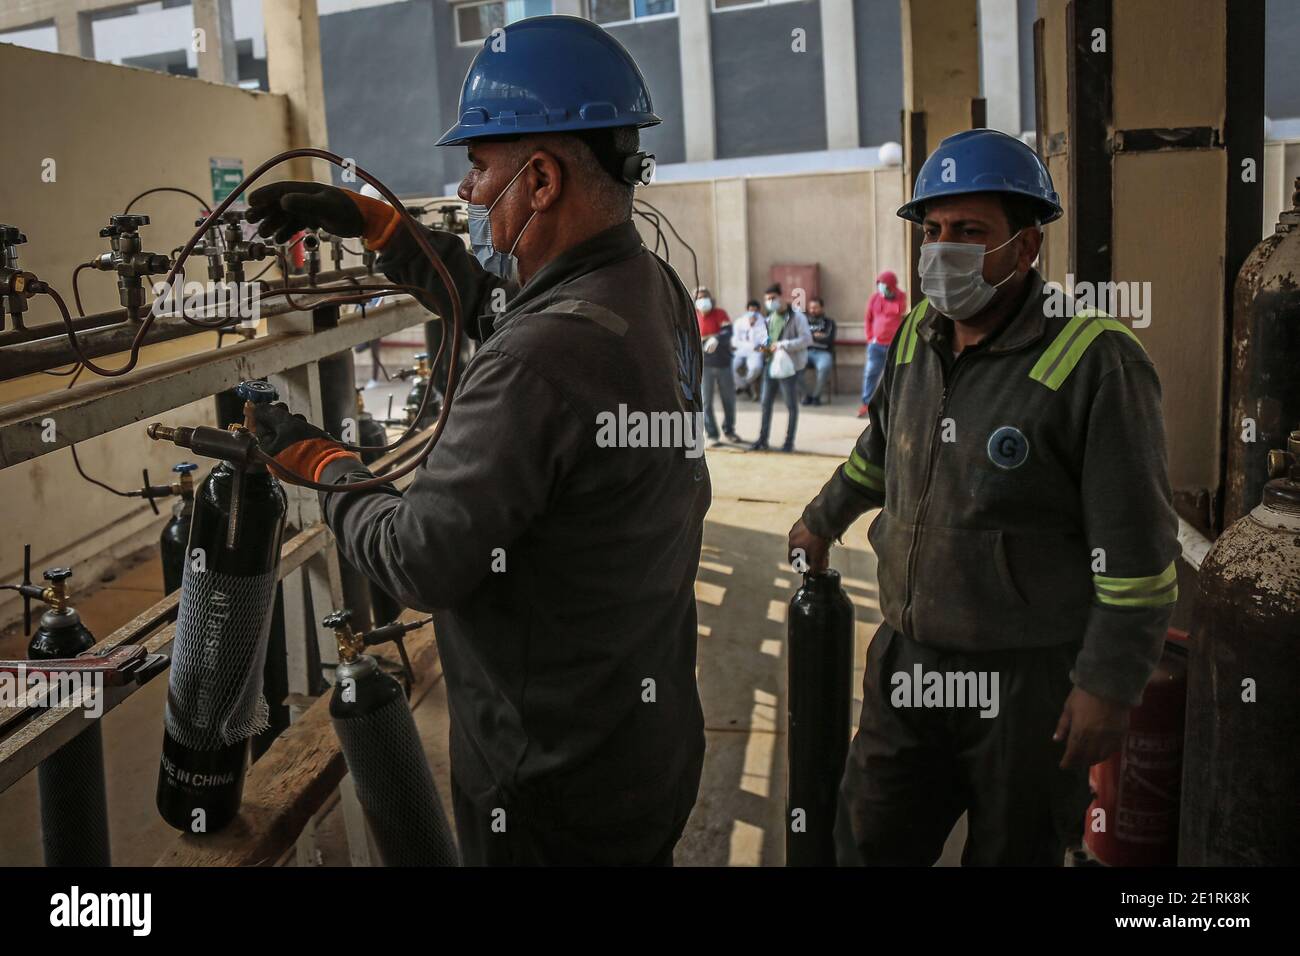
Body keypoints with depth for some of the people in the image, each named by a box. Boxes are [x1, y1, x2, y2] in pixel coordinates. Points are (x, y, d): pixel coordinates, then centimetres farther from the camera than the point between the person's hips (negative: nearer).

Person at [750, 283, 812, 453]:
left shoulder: (796, 316, -7)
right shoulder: (770, 318, 13)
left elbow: (807, 339, -16)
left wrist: (783, 345, -22)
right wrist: (765, 348, 2)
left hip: (789, 365, -6)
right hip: (771, 364, 6)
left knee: (791, 405, 3)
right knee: (766, 403, 7)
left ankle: (789, 441, 11)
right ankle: (762, 440, 15)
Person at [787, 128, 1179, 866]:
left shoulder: (1095, 362, -16)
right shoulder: (918, 337, 4)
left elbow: (1137, 548, -16)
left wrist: (1110, 685, -16)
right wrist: (822, 521, 35)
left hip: (1030, 682, -5)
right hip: (910, 664, 6)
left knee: (1014, 851, 13)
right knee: (870, 841, 13)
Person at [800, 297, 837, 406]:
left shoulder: (829, 322, 10)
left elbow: (829, 340, -5)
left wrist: (810, 337, -6)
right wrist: (816, 336, -3)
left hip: (823, 353, -2)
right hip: (807, 352, 2)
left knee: (824, 367, -39)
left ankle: (816, 395, -17)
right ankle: (807, 395, -12)